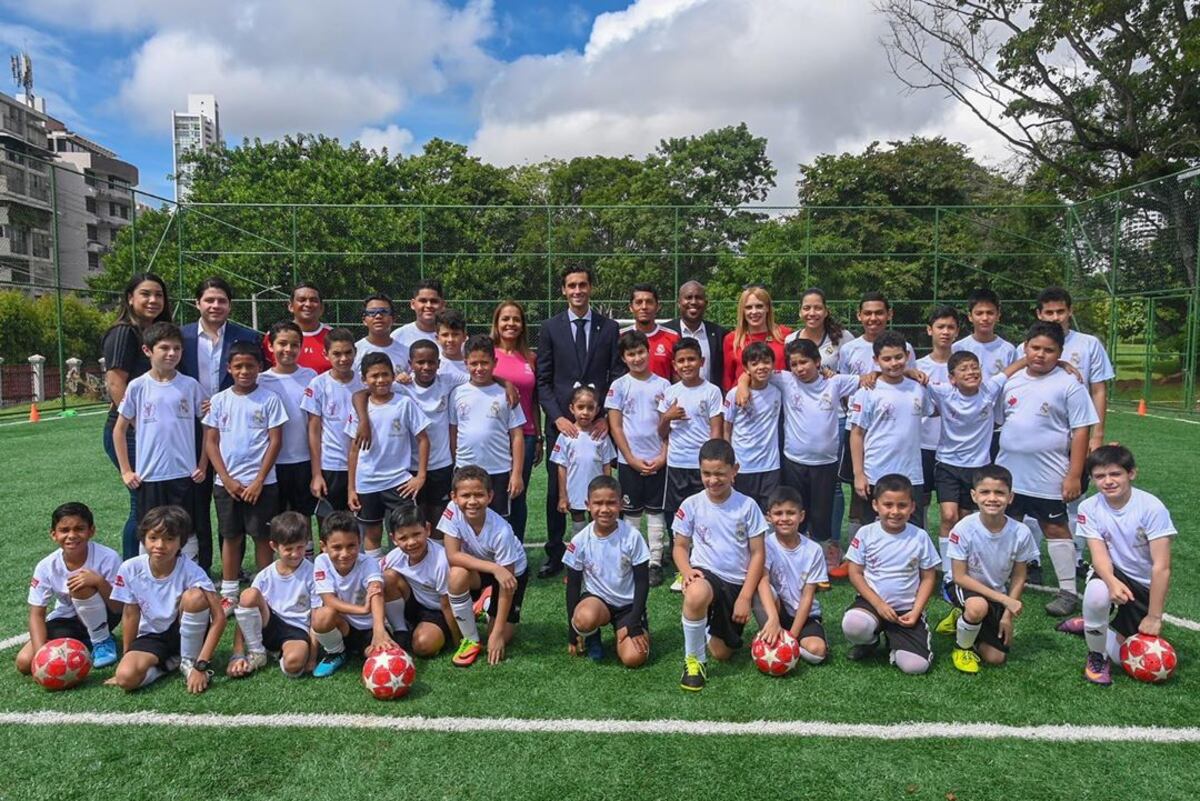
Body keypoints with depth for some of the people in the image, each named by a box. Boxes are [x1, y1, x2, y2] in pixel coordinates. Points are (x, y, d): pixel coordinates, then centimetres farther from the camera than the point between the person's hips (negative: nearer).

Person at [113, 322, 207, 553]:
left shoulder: (190, 386, -1)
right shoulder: (137, 387, -2)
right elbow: (119, 430, 6)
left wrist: (202, 466, 2)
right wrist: (126, 471, 3)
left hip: (184, 475, 0)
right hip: (148, 477, 0)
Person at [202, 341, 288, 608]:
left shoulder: (269, 399, -3)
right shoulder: (219, 400, 4)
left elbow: (275, 441, -5)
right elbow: (210, 442, 4)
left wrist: (259, 481, -9)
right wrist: (227, 480, -5)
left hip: (261, 483, -2)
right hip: (227, 483, 2)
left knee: (262, 536, 4)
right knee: (230, 537, 10)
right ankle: (229, 594, 21)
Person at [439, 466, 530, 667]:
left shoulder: (501, 532, -34)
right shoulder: (453, 511, -27)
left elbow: (507, 585, -27)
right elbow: (452, 555, -28)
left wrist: (498, 633, -24)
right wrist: (494, 568, -39)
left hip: (512, 572, -2)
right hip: (477, 567, 3)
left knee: (499, 641, -9)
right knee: (457, 575, -33)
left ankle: (490, 603, 24)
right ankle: (471, 640, -9)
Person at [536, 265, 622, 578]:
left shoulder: (609, 328, 6)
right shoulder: (550, 328, 5)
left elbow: (617, 377, 4)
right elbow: (543, 380, 3)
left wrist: (607, 417, -7)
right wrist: (557, 417, -9)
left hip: (598, 423, 0)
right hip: (560, 421, 0)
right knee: (556, 491, 7)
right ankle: (555, 555, 20)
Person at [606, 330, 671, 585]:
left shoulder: (663, 385, 2)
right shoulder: (619, 386, -1)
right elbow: (615, 426, -3)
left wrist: (663, 456, -7)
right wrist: (632, 459, -9)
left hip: (658, 460, 1)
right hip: (630, 461, -1)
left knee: (656, 511, 7)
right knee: (631, 513, 7)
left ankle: (655, 562, 14)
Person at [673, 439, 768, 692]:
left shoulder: (747, 506, -7)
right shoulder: (691, 505, -7)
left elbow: (757, 553, -3)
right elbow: (680, 547, 3)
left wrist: (745, 597, -9)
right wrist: (687, 571, -19)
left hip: (737, 583, 2)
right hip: (705, 574, -1)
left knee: (722, 653, 5)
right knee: (696, 594, -40)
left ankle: (709, 628, 42)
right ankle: (693, 659, -15)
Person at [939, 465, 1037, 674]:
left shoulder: (1021, 533, -18)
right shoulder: (964, 529, -25)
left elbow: (1018, 578, -4)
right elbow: (960, 577, -19)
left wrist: (1008, 615, -8)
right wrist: (1003, 599, -23)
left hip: (999, 596, 3)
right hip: (967, 589, -3)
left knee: (996, 658, -1)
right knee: (978, 606, -37)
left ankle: (962, 621, 26)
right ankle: (962, 647, -6)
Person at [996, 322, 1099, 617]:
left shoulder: (1068, 385, -9)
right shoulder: (1012, 381, 6)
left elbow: (1080, 431, -10)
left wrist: (1074, 475, -14)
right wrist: (995, 463, 12)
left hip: (1047, 477, -5)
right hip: (1008, 473, 5)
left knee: (1055, 529, 5)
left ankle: (1068, 591, 17)